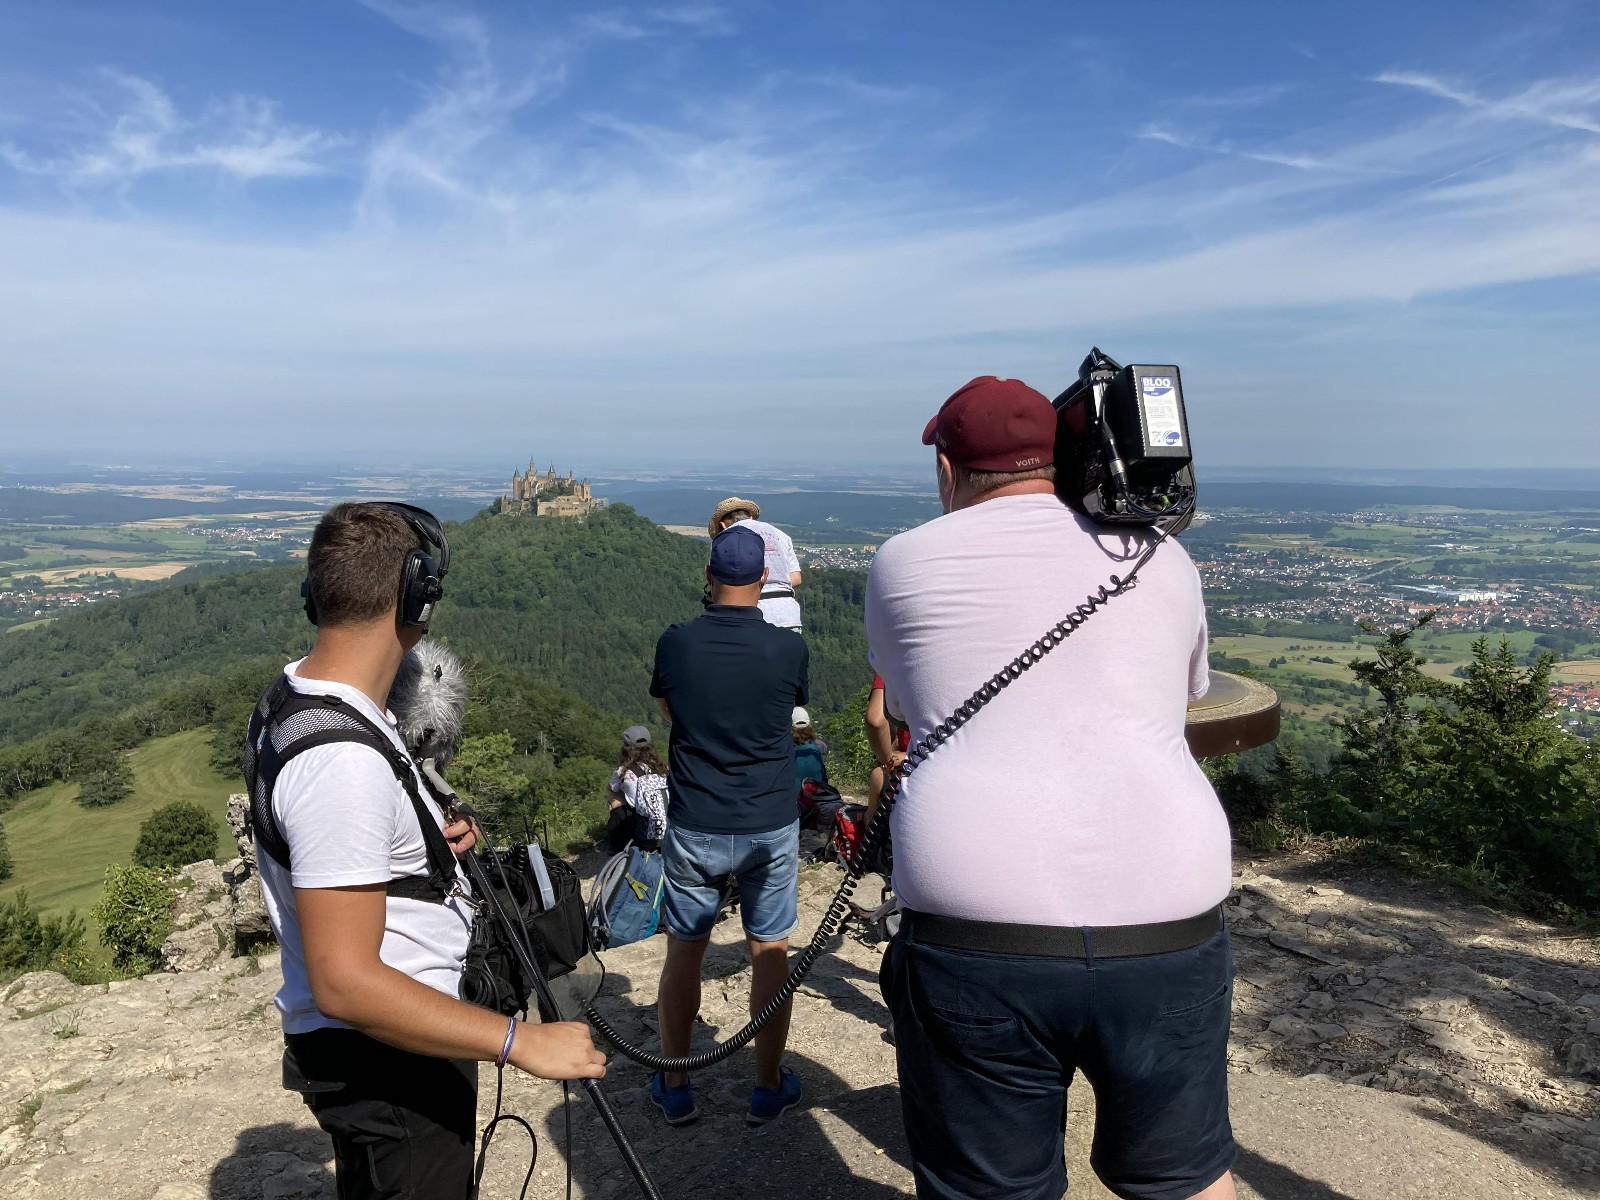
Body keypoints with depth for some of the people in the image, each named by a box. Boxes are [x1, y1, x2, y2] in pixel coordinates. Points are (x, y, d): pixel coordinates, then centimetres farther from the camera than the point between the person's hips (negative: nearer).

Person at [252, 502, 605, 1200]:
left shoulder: (295, 690, 1)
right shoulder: (344, 759, -31)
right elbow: (344, 984, -32)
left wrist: (434, 836, 0)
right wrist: (521, 1043, -30)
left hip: (389, 1025, 10)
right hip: (386, 1061, -10)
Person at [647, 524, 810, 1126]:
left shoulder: (676, 643, -9)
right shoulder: (789, 648, -11)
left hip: (694, 828, 0)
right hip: (772, 827, 0)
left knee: (683, 954, 15)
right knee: (770, 954, 13)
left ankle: (674, 1087, 27)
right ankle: (769, 1087, 25)